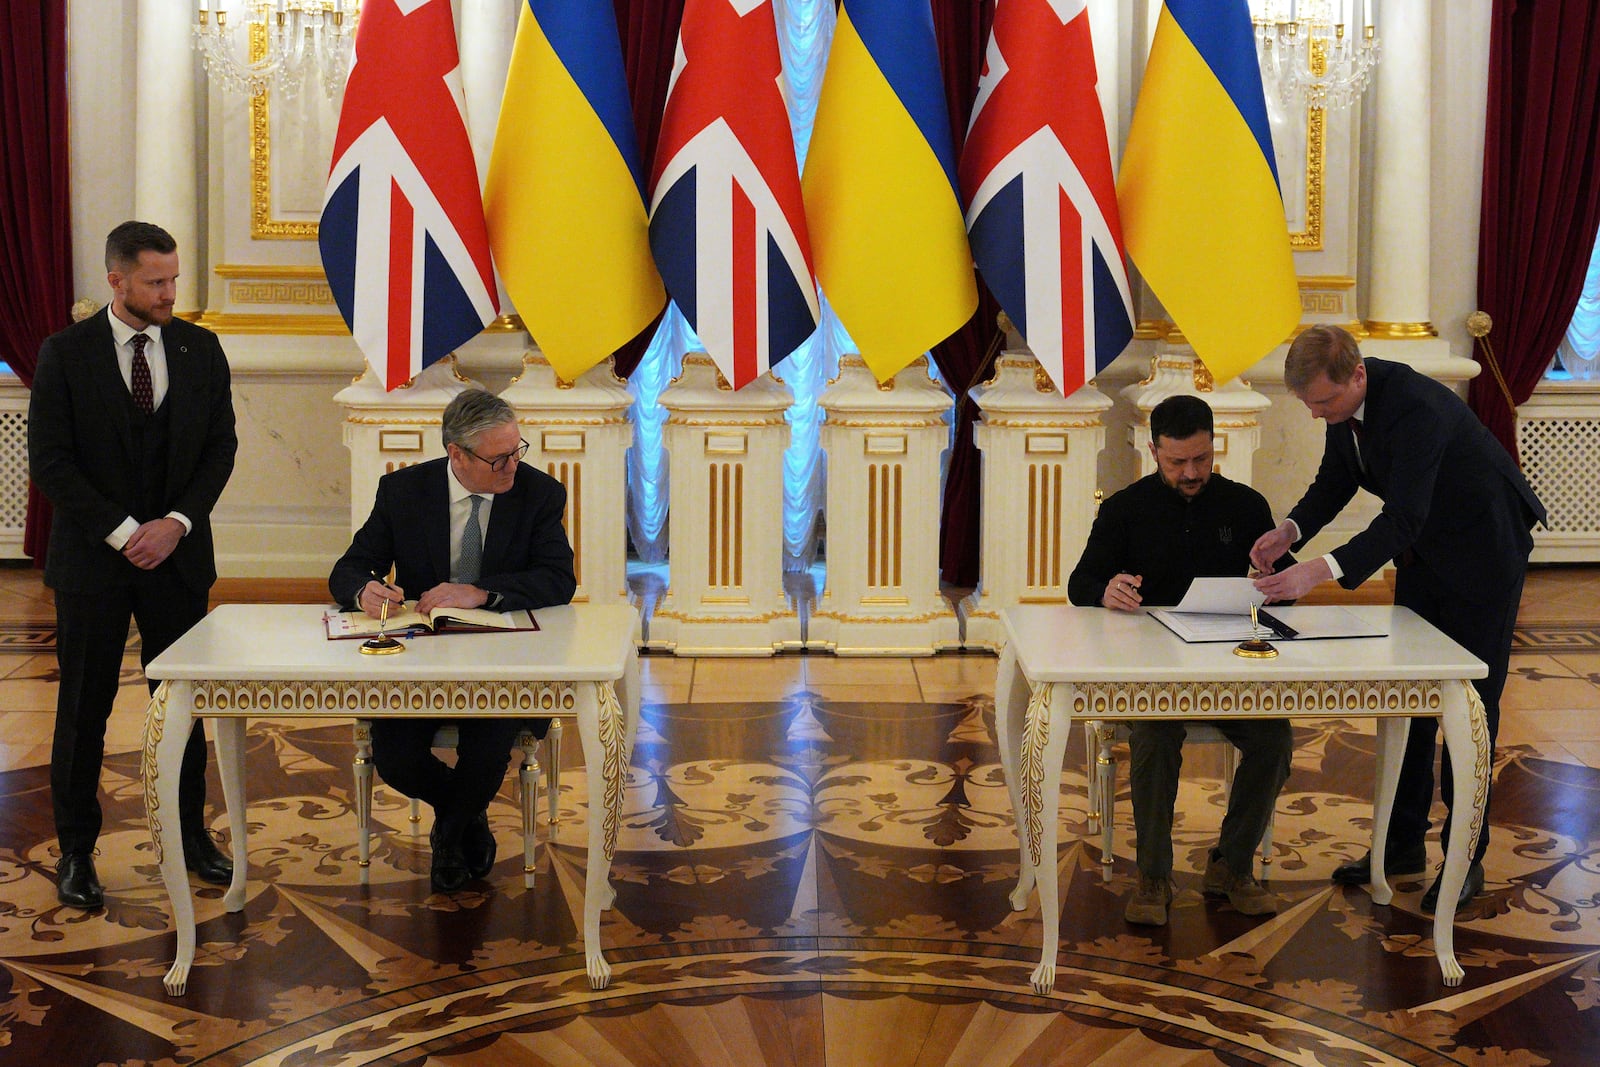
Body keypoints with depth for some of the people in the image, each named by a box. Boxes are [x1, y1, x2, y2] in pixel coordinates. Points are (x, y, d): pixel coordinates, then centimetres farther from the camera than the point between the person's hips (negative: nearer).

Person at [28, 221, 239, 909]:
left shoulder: (200, 349, 4)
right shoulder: (66, 354, -5)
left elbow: (221, 446, 4)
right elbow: (49, 461, -8)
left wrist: (177, 522, -10)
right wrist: (122, 532, -14)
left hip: (177, 553, 3)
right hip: (92, 560, -2)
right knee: (83, 711, 4)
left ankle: (191, 836, 21)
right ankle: (76, 852, 14)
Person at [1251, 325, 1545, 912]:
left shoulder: (1416, 407, -35)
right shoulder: (1345, 401, -9)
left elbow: (1404, 516, -41)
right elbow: (1335, 479, 4)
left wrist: (1321, 570, -51)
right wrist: (1292, 529, -17)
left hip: (1484, 549, -8)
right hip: (1423, 551, 8)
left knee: (1470, 704, -3)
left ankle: (1466, 858, 5)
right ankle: (1403, 841, 18)